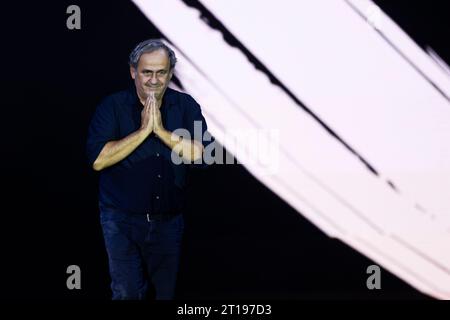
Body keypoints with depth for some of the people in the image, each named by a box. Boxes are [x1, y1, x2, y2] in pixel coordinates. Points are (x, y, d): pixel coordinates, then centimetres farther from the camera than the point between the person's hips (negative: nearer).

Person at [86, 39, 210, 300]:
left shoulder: (186, 106, -2)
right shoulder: (112, 106, -8)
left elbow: (198, 153, -14)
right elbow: (98, 160, -20)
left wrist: (161, 130, -22)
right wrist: (143, 130, -21)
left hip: (169, 220, 2)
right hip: (122, 220, -2)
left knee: (167, 291, 16)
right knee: (127, 292, 5)